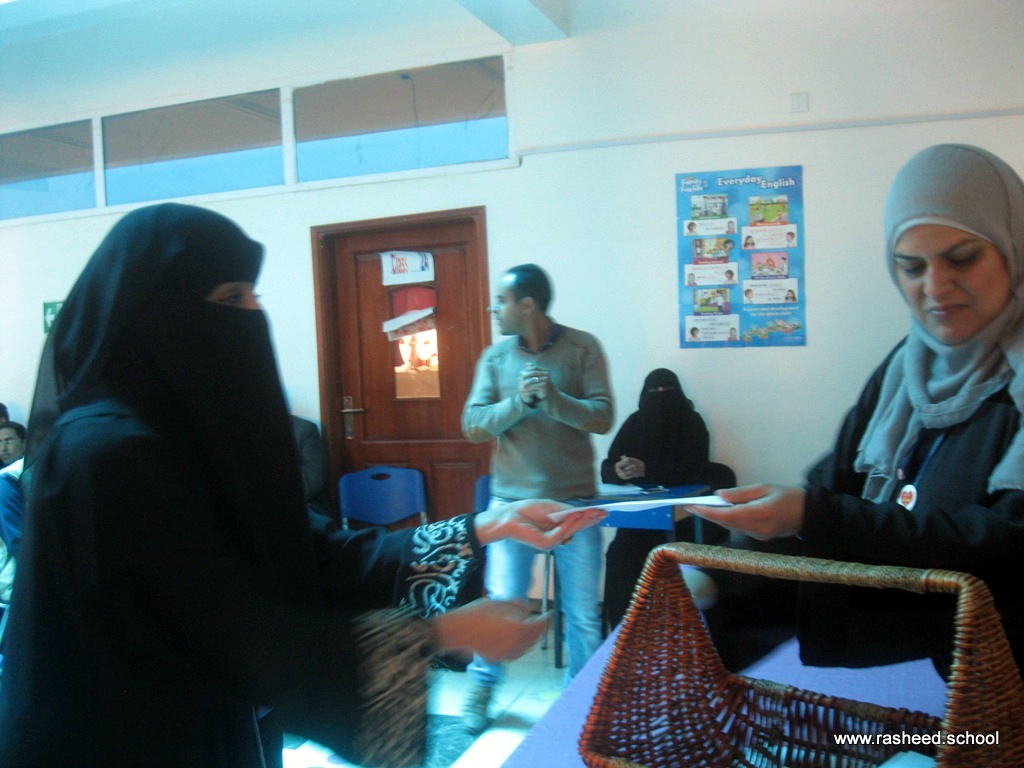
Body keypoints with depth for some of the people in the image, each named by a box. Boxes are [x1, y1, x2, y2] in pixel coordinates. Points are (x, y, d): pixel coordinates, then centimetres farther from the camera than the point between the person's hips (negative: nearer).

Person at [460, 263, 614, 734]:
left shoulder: (582, 347, -3)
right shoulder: (495, 357, 3)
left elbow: (602, 417, -10)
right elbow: (473, 426, -3)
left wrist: (552, 397, -26)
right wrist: (520, 400, -19)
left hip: (574, 499, -1)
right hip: (512, 499, 1)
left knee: (583, 612, 9)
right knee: (503, 602, 5)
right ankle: (481, 687, 29)